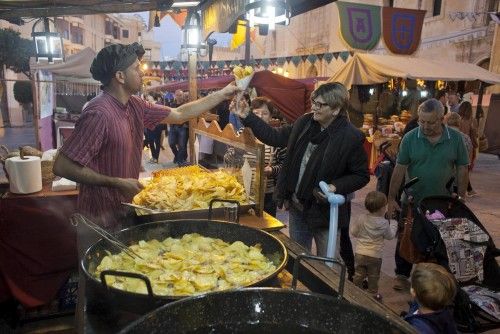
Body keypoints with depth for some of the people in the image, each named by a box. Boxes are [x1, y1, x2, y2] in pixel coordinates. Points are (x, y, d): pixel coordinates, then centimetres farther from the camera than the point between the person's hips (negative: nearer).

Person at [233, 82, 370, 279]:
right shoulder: (304, 123, -1)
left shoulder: (351, 137, -16)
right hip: (297, 206, 6)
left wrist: (337, 187, -24)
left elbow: (361, 175, -8)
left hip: (325, 210, -5)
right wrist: (247, 117, 0)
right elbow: (275, 137, 6)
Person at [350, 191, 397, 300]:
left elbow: (353, 232, 1)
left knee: (359, 275, 15)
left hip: (360, 253, 2)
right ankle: (373, 294, 29)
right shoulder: (384, 223, -15)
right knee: (373, 277, 16)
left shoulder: (361, 219, -9)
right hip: (375, 255, -2)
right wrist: (393, 223, 16)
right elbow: (390, 236, 2)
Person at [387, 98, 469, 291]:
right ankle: (402, 275, 27)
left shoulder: (455, 138, -6)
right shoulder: (410, 138, -10)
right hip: (412, 201, -1)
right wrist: (391, 199, -9)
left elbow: (462, 169, 1)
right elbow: (399, 170, -9)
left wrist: (461, 199, -1)